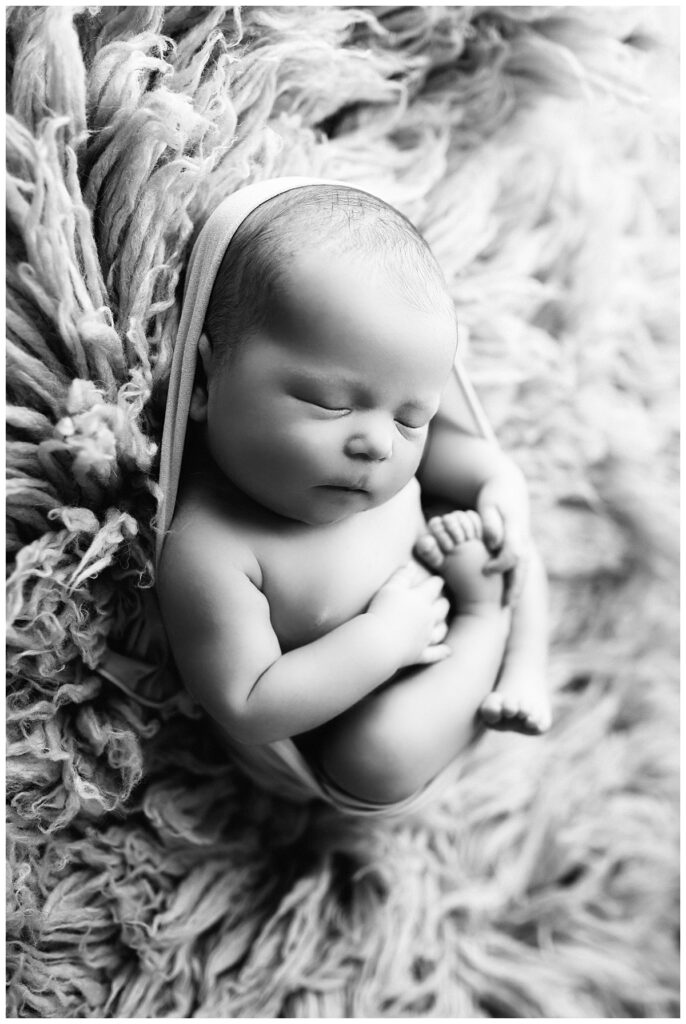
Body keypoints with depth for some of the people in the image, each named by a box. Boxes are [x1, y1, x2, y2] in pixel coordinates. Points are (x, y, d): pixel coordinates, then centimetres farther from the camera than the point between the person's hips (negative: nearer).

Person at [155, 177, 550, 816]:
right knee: (377, 759, -33)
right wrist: (386, 636, -33)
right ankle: (487, 618, -12)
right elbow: (246, 708, -33)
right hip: (350, 725, -6)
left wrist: (501, 485, -17)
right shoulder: (205, 552, -38)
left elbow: (444, 444, 4)